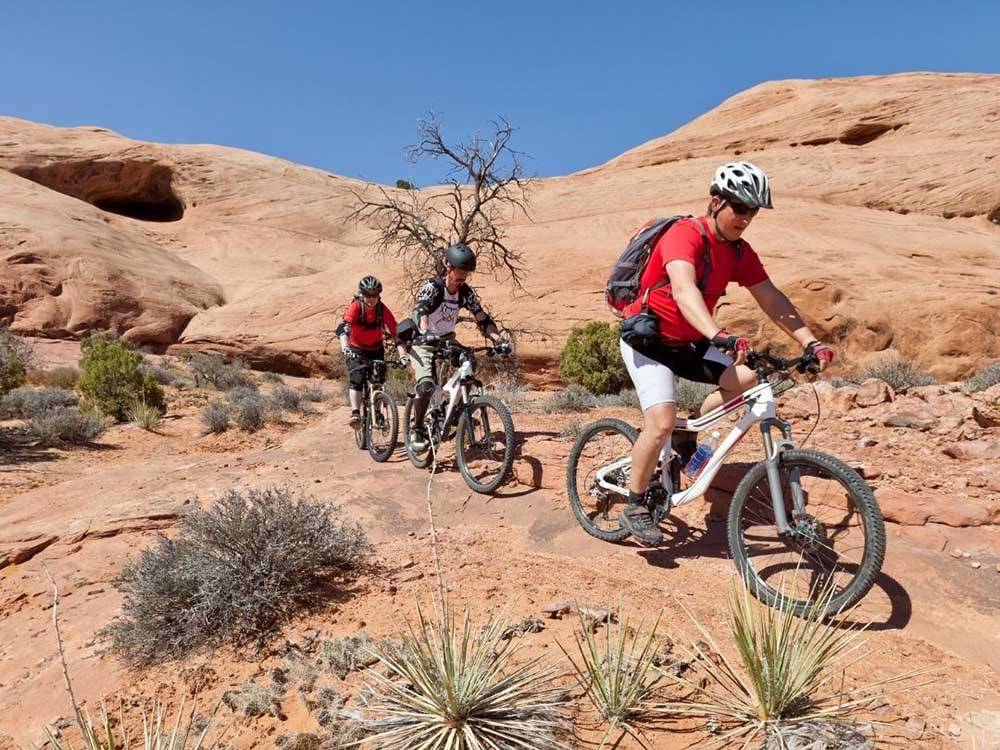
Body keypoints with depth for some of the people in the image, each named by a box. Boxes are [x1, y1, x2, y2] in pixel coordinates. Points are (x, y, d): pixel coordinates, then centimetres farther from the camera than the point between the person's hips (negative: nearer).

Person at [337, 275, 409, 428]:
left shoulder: (383, 310, -16)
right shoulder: (355, 307, -21)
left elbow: (395, 333, -19)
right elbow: (344, 329, -33)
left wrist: (403, 354, -31)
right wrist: (345, 348, -52)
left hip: (376, 350, 2)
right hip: (356, 350, -2)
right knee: (357, 379, -24)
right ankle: (355, 413, -27)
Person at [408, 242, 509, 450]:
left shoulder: (466, 292, -6)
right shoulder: (432, 286, -20)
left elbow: (482, 319, -5)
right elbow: (419, 310, -36)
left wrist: (498, 340, -22)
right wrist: (426, 332, -57)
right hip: (423, 342, -5)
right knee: (426, 385, -26)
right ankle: (417, 429, -6)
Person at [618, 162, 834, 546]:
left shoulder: (739, 251, 0)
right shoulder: (685, 235, -24)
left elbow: (772, 299, -1)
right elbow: (684, 290, -41)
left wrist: (810, 343, -12)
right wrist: (721, 336, -56)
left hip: (688, 343, 7)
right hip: (648, 339, -7)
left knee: (747, 379, -14)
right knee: (662, 423, -21)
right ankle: (634, 506, -1)